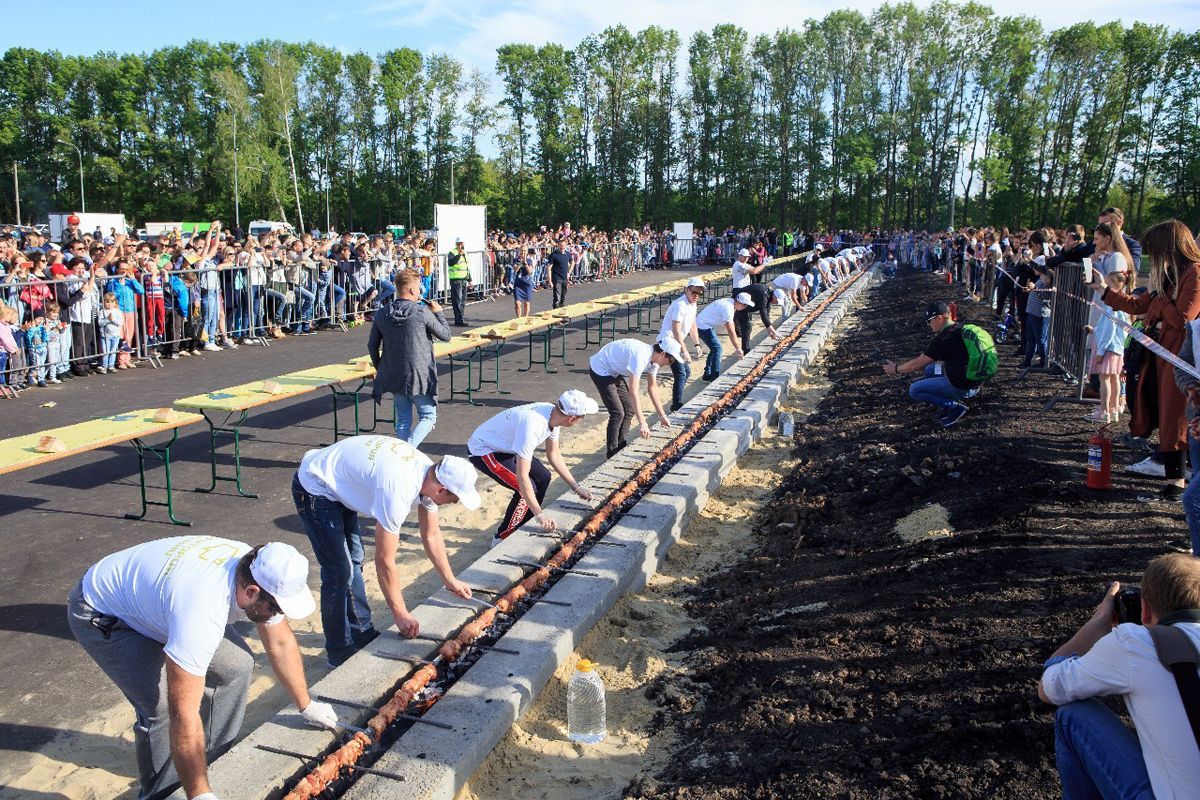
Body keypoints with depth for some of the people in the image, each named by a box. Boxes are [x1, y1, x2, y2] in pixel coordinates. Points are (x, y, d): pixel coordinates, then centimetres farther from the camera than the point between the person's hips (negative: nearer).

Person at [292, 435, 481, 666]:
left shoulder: (429, 472, -9)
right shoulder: (398, 491, -35)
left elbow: (431, 535, 7)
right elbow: (384, 561, -25)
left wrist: (450, 581, 12)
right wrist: (400, 614, -15)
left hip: (336, 482, 9)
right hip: (314, 489, -9)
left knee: (354, 560, 16)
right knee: (340, 571, -8)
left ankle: (361, 633, 29)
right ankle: (341, 654, 7)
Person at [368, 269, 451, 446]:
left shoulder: (382, 314, 1)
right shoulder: (422, 312, -14)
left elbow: (372, 346, 8)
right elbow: (446, 336, -4)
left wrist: (380, 368, 22)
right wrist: (438, 313, 10)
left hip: (394, 376, 5)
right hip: (420, 377, -5)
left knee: (403, 420, 16)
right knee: (428, 417, 8)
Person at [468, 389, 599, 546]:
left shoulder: (552, 413, -11)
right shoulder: (533, 426, -38)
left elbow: (554, 455, 5)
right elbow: (522, 476, -35)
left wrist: (576, 487, 5)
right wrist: (540, 514, -32)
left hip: (503, 446, 9)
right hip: (482, 451, -9)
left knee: (543, 477, 6)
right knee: (527, 489, -18)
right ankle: (501, 539, 0)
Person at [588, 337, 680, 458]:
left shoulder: (653, 357, -6)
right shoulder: (640, 357, -35)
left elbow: (652, 388, 7)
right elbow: (633, 392, -38)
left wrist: (662, 416, 9)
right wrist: (643, 423, -38)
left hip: (615, 372, 9)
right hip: (600, 369, -9)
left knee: (629, 411, 8)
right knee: (618, 413, -13)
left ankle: (620, 447, 21)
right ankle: (612, 455, 0)